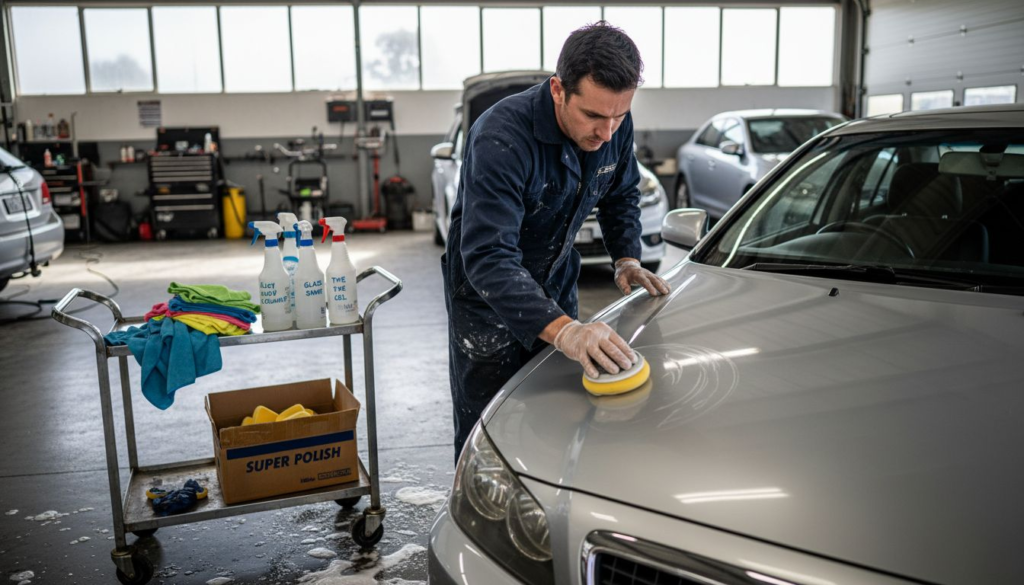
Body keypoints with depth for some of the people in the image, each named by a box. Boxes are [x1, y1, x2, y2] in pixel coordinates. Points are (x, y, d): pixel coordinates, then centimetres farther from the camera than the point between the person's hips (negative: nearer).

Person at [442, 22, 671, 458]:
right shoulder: (501, 138, -34)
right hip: (486, 293, -5)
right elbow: (487, 258, -43)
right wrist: (560, 328, -56)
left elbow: (621, 196, 8)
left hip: (556, 283, 6)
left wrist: (626, 259, -8)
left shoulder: (615, 126, -14)